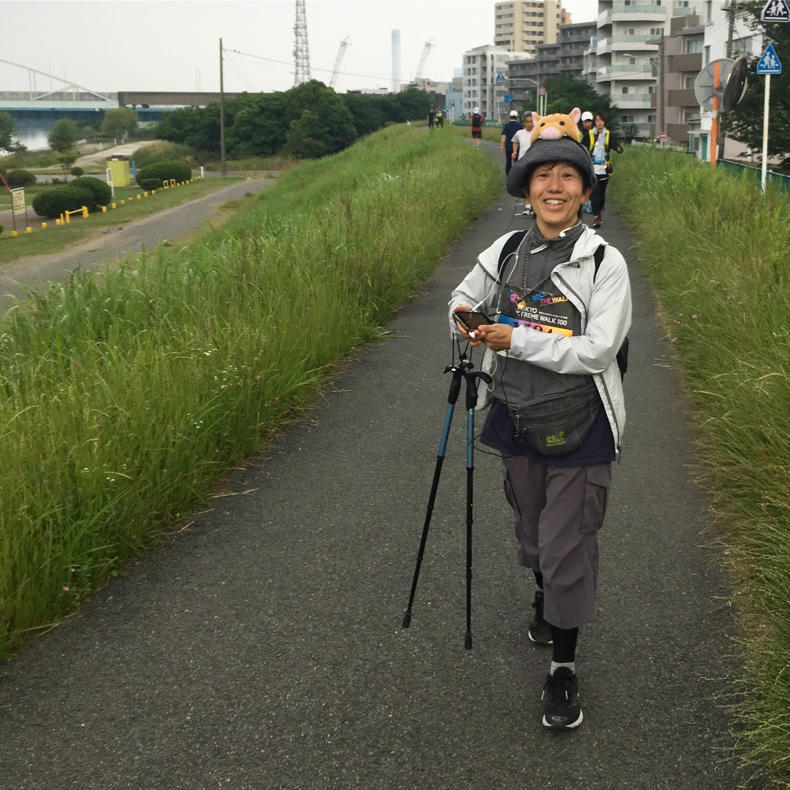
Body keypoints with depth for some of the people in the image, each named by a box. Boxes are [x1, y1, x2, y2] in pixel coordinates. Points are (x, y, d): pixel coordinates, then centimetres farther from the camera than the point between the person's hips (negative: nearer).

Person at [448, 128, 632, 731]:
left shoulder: (605, 262, -13)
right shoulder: (507, 250, 1)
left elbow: (597, 351, -20)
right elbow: (465, 295, 17)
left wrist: (516, 339, -22)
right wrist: (465, 317, -7)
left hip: (579, 430, -4)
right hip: (518, 420, 5)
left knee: (567, 546, -3)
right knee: (531, 531, 23)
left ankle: (564, 666, 15)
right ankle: (545, 599, 53)